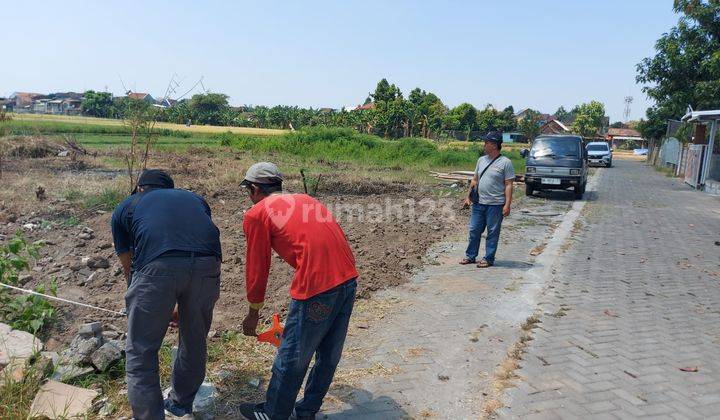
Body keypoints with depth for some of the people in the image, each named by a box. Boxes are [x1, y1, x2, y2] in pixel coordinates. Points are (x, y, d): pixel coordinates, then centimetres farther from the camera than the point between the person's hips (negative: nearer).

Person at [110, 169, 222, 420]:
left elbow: (129, 270, 33)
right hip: (207, 265, 4)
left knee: (141, 352, 16)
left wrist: (162, 310, 48)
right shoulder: (195, 199, 36)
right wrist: (183, 304, 54)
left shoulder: (125, 208, 30)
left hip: (157, 266, -3)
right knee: (195, 341, 25)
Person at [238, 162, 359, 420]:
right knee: (329, 355, 21)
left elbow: (257, 268, 7)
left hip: (316, 286, -7)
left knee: (291, 358, 13)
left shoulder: (256, 214, 4)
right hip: (349, 278, 7)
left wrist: (253, 313, 21)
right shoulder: (305, 199, 23)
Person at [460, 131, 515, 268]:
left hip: (495, 205, -6)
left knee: (492, 233, 3)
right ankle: (470, 256, 21)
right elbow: (475, 180, 18)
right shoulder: (481, 160, 11)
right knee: (474, 230, 9)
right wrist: (469, 196, 14)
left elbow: (508, 185, -10)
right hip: (479, 203, 6)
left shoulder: (505, 163, -7)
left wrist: (507, 204, -15)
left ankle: (488, 259, 13)